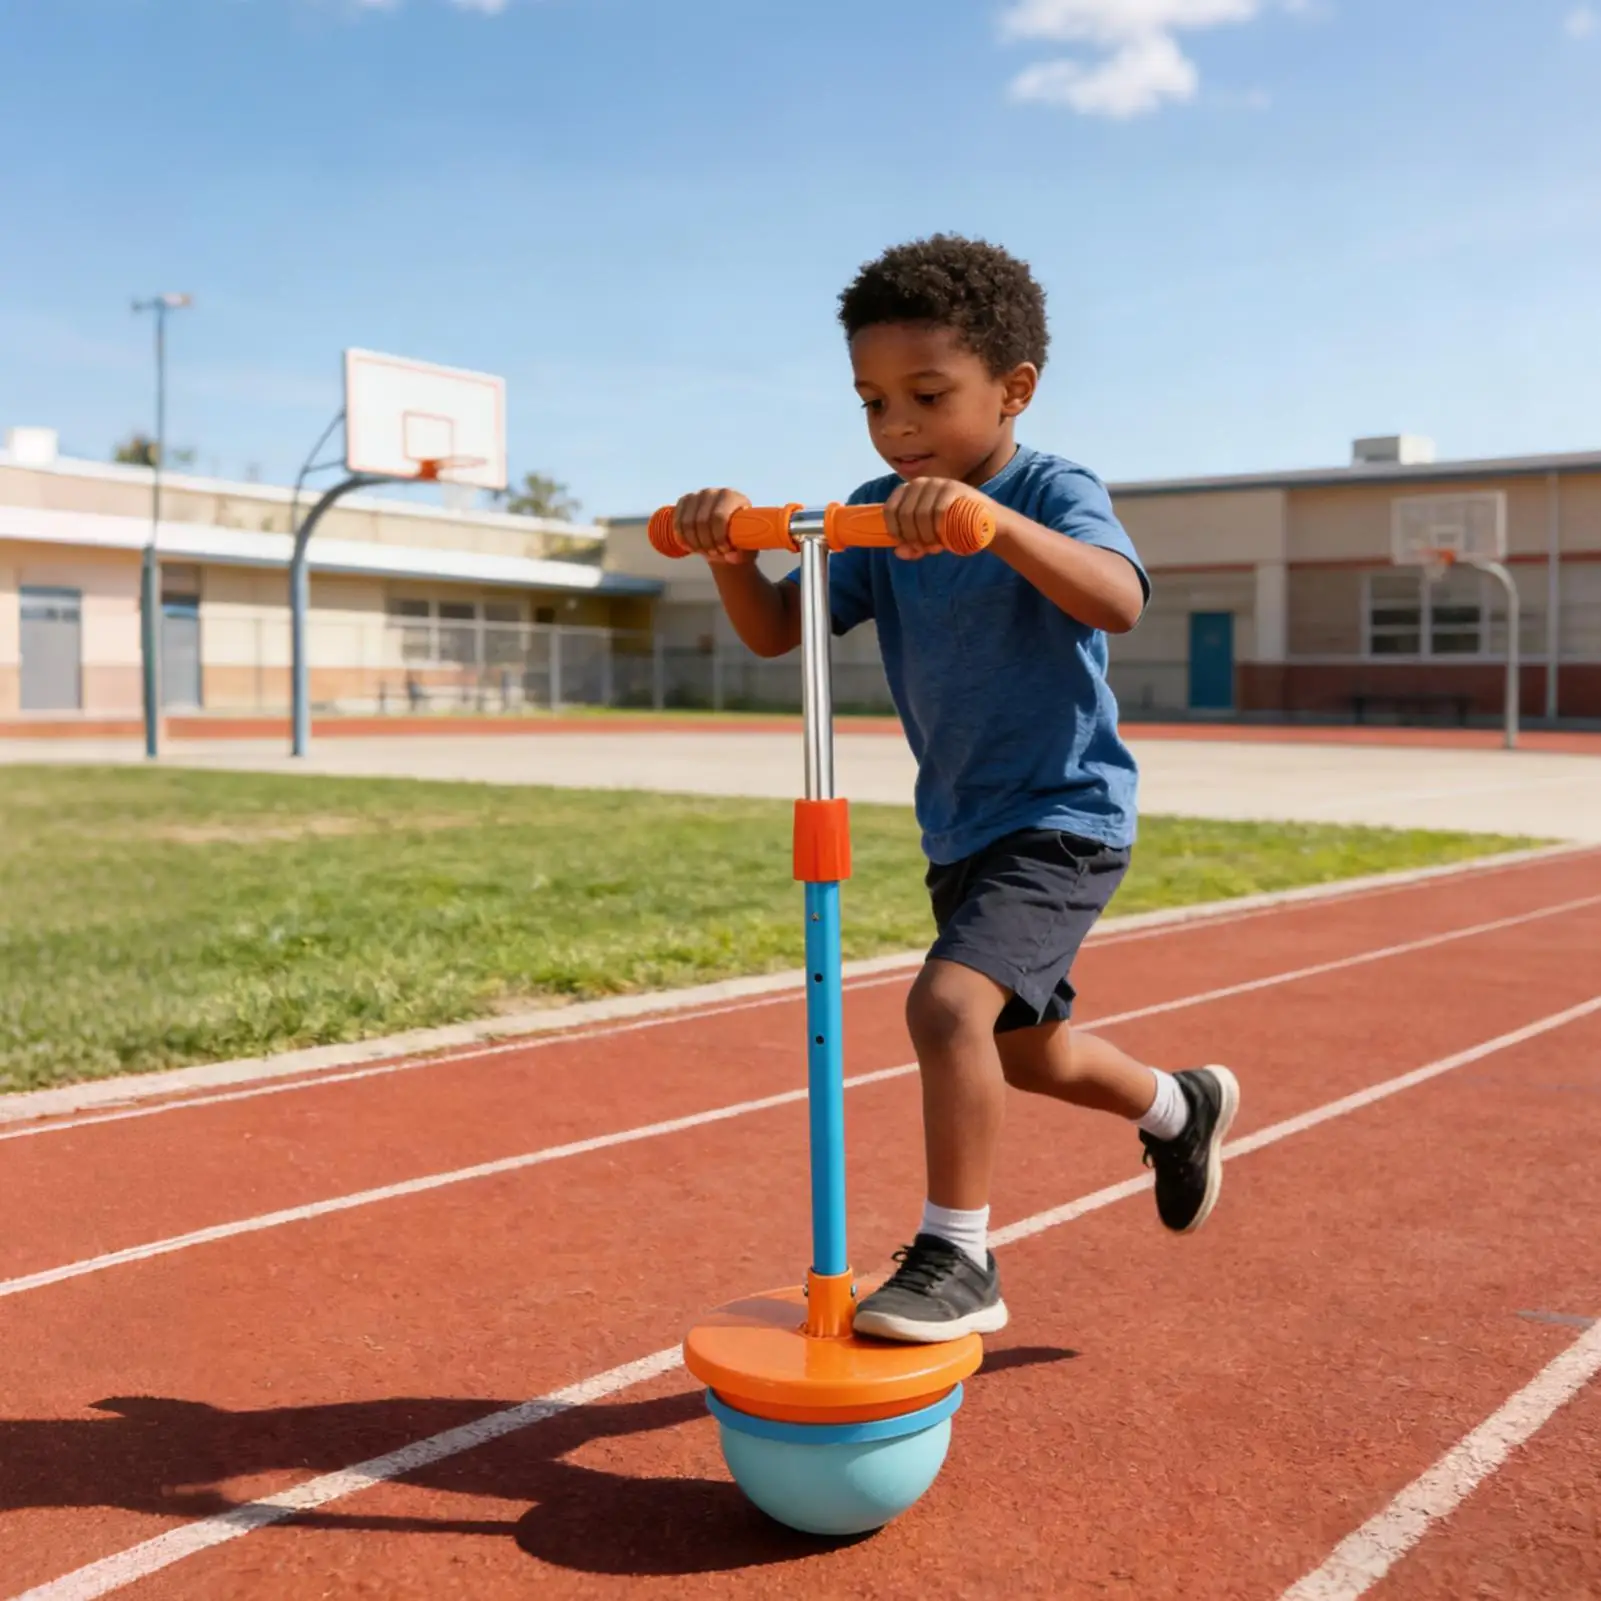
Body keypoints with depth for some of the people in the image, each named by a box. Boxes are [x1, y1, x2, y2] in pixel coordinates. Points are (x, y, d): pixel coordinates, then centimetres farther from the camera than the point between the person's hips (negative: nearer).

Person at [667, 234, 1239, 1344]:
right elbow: (777, 631, -5)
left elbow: (1119, 601, -38)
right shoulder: (876, 515, 0)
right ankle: (1181, 1108, 51)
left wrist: (992, 519, -53)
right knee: (1025, 1052, 22)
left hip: (1065, 817, -8)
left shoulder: (1054, 491, -17)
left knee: (949, 1002, -26)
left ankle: (958, 1258, -10)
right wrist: (731, 553, -25)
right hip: (960, 828, 8)